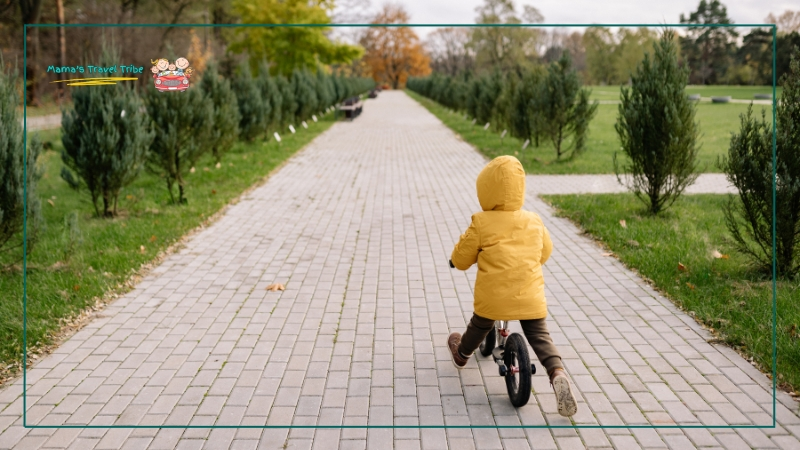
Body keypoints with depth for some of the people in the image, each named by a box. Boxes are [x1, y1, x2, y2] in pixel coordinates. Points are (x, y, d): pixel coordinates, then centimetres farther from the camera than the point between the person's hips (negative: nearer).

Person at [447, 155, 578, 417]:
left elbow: (461, 260, 1)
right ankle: (557, 373, -17)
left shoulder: (481, 224, -7)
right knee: (539, 335, 7)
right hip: (530, 297, 2)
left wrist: (457, 257, 24)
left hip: (492, 297, -1)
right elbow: (545, 251, 21)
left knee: (479, 326, 23)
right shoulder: (534, 222, 5)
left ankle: (462, 354, 50)